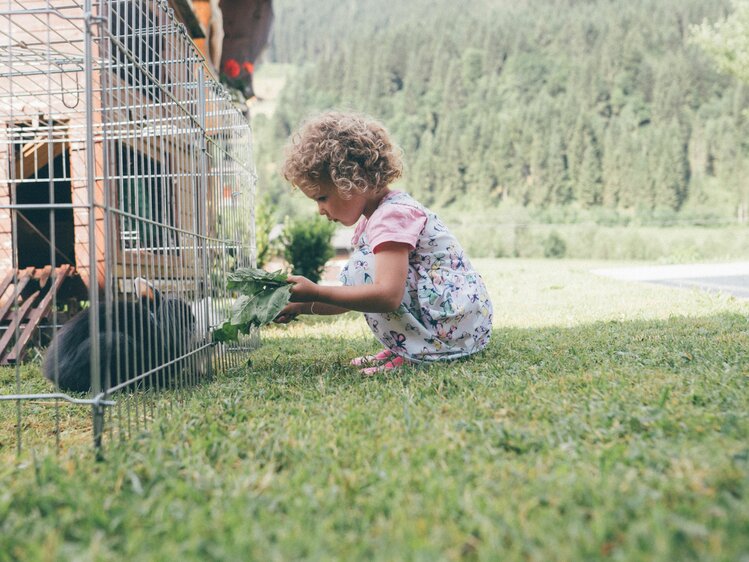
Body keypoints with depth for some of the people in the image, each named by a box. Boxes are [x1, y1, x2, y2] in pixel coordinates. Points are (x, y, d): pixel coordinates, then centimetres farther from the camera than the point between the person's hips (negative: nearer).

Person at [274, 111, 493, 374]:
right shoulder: (373, 219, 14)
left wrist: (315, 292, -25)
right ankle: (403, 349, 8)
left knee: (361, 265, -15)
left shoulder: (392, 216, -18)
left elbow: (387, 296, -31)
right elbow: (358, 294, 16)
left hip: (458, 327, -10)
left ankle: (414, 352, -12)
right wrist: (304, 305, 7)